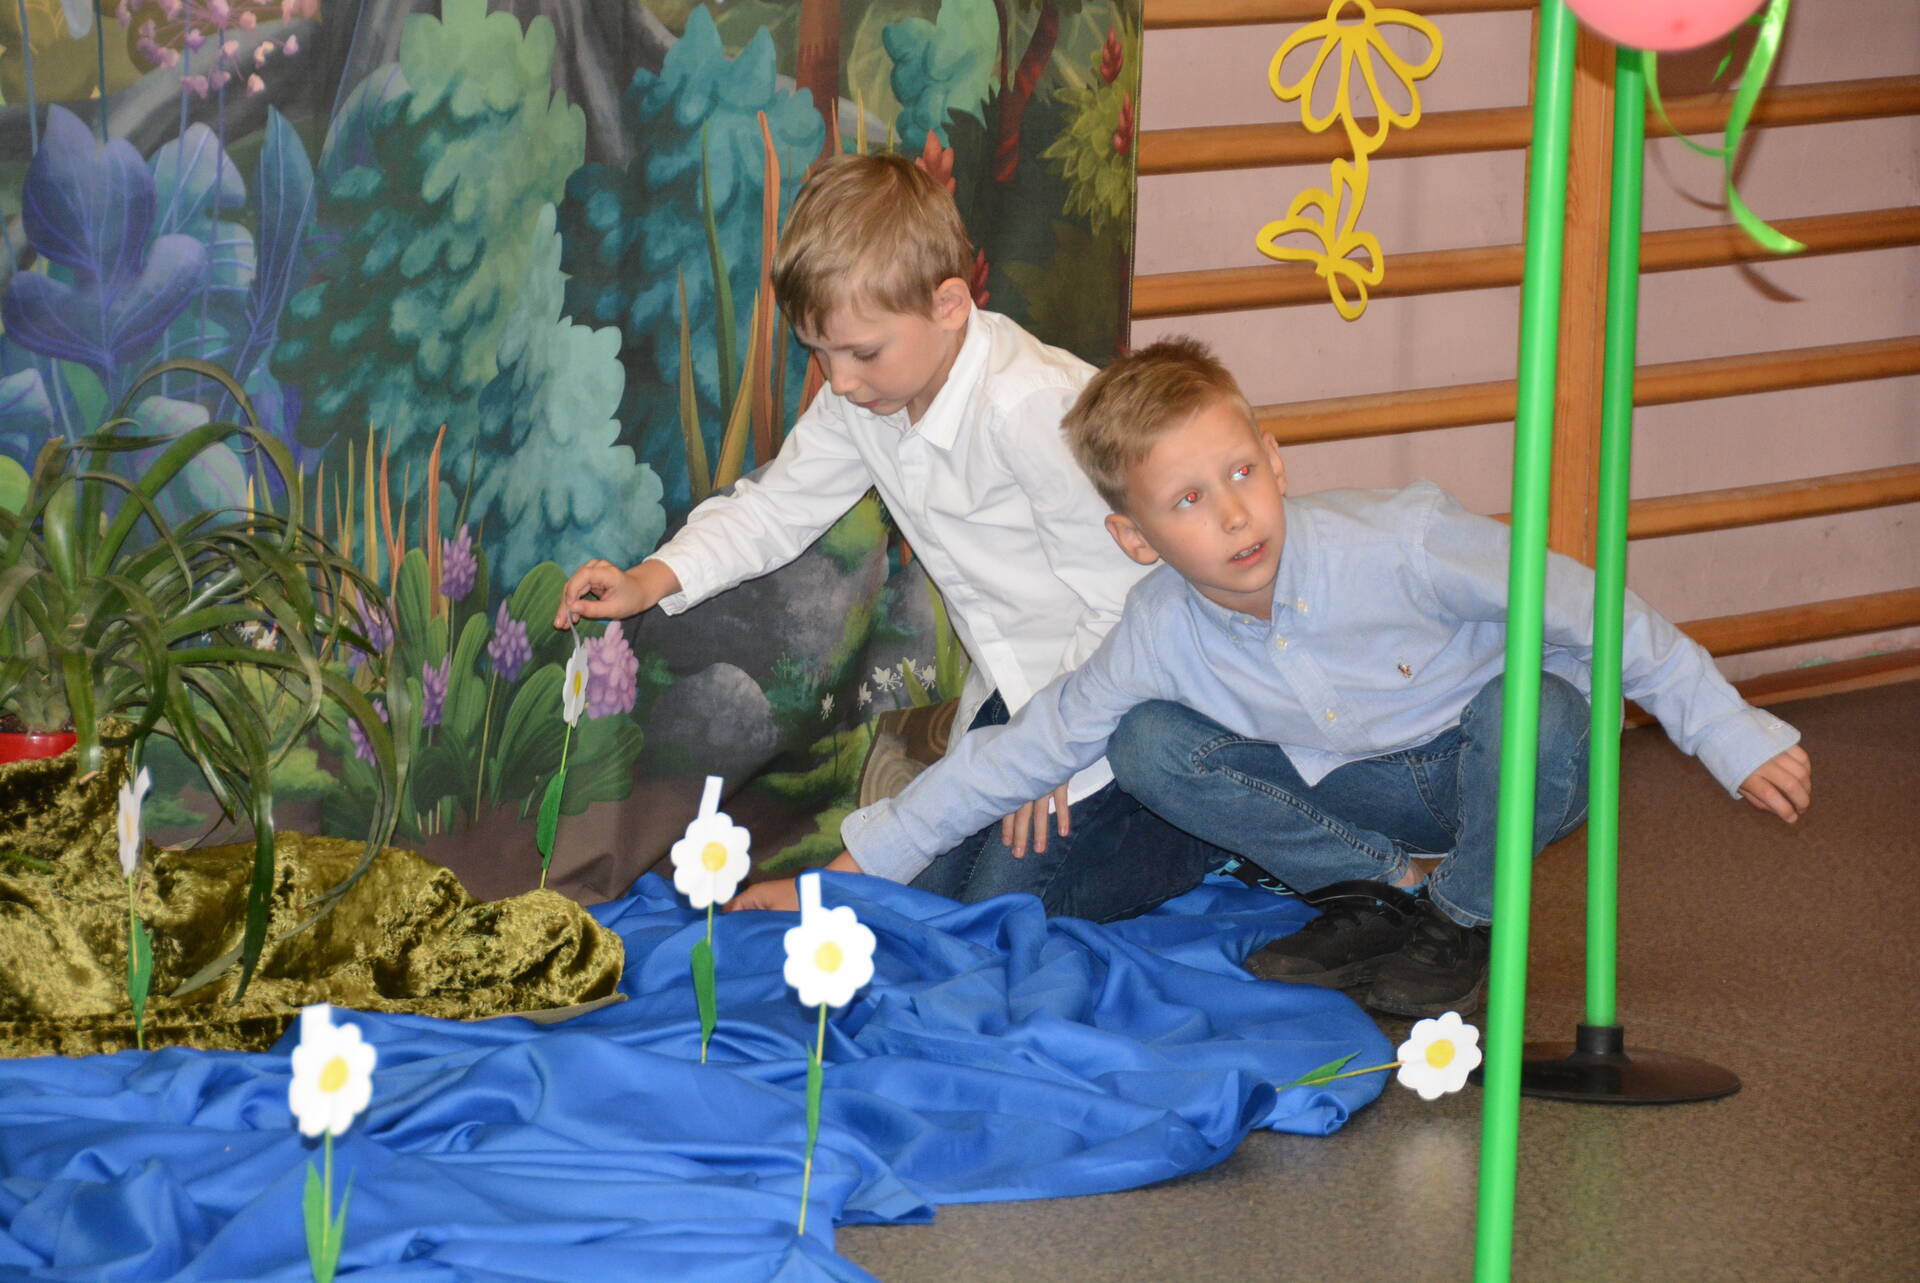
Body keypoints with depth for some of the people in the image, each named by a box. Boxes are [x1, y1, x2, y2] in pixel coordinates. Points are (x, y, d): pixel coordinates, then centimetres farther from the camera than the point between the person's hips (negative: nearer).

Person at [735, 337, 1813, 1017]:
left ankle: (1464, 916, -5)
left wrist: (1738, 740, -20)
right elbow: (1032, 744, -6)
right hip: (1360, 791, 3)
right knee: (1149, 744, -16)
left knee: (1530, 706, -38)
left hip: (1499, 763, -3)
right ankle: (1385, 887, 0)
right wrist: (869, 855, -8)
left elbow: (1598, 619, -22)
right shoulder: (1161, 638, -18)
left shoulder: (1401, 545, -30)